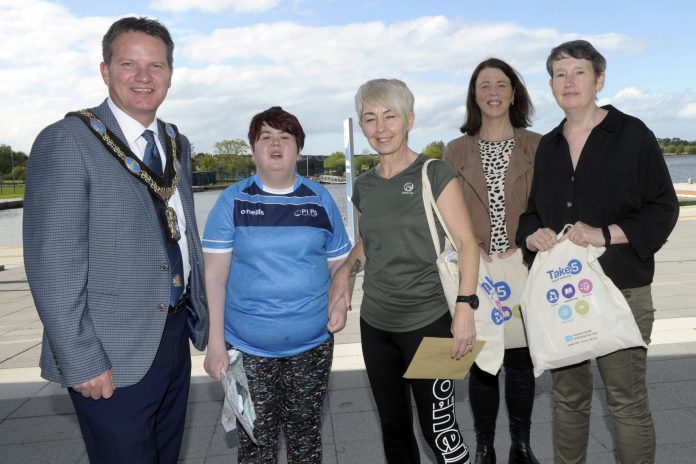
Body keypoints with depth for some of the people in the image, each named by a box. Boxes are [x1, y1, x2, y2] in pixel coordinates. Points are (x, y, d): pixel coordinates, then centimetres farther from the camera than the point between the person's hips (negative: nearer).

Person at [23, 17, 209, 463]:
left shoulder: (178, 144, 8)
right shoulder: (66, 142, -13)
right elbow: (52, 266, -16)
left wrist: (200, 312, 12)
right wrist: (81, 362, -17)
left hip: (176, 338, 7)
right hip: (113, 358, -6)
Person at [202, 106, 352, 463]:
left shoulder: (320, 199, 2)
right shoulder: (232, 202, -3)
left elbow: (339, 263, 8)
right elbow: (215, 276, -4)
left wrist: (340, 302, -11)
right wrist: (215, 343, -8)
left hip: (313, 343, 2)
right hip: (248, 346, -1)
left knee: (305, 433, 16)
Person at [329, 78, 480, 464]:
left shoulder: (434, 175, -8)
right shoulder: (364, 186, 7)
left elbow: (467, 244, -10)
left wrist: (464, 307, -19)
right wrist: (346, 269, 2)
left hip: (428, 322, -5)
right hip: (375, 324, 5)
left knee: (438, 428, 3)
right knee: (393, 426, 16)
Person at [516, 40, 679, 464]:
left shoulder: (632, 135, -3)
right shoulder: (547, 146, 11)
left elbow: (663, 209, -5)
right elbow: (530, 212, 16)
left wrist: (605, 235, -20)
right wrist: (533, 235, -7)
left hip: (620, 289, -4)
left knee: (627, 401, 4)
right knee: (568, 395, 15)